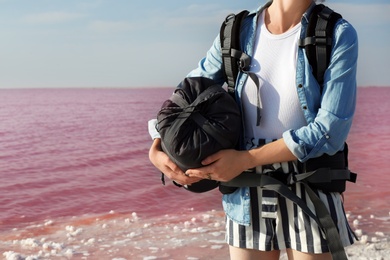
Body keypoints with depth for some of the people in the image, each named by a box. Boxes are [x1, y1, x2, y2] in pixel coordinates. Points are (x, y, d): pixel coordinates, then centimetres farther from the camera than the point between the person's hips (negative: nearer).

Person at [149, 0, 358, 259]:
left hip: (310, 192, -2)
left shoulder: (339, 35, -7)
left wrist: (246, 159, -17)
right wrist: (156, 149, -4)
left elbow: (331, 129, -15)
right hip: (247, 196, 2)